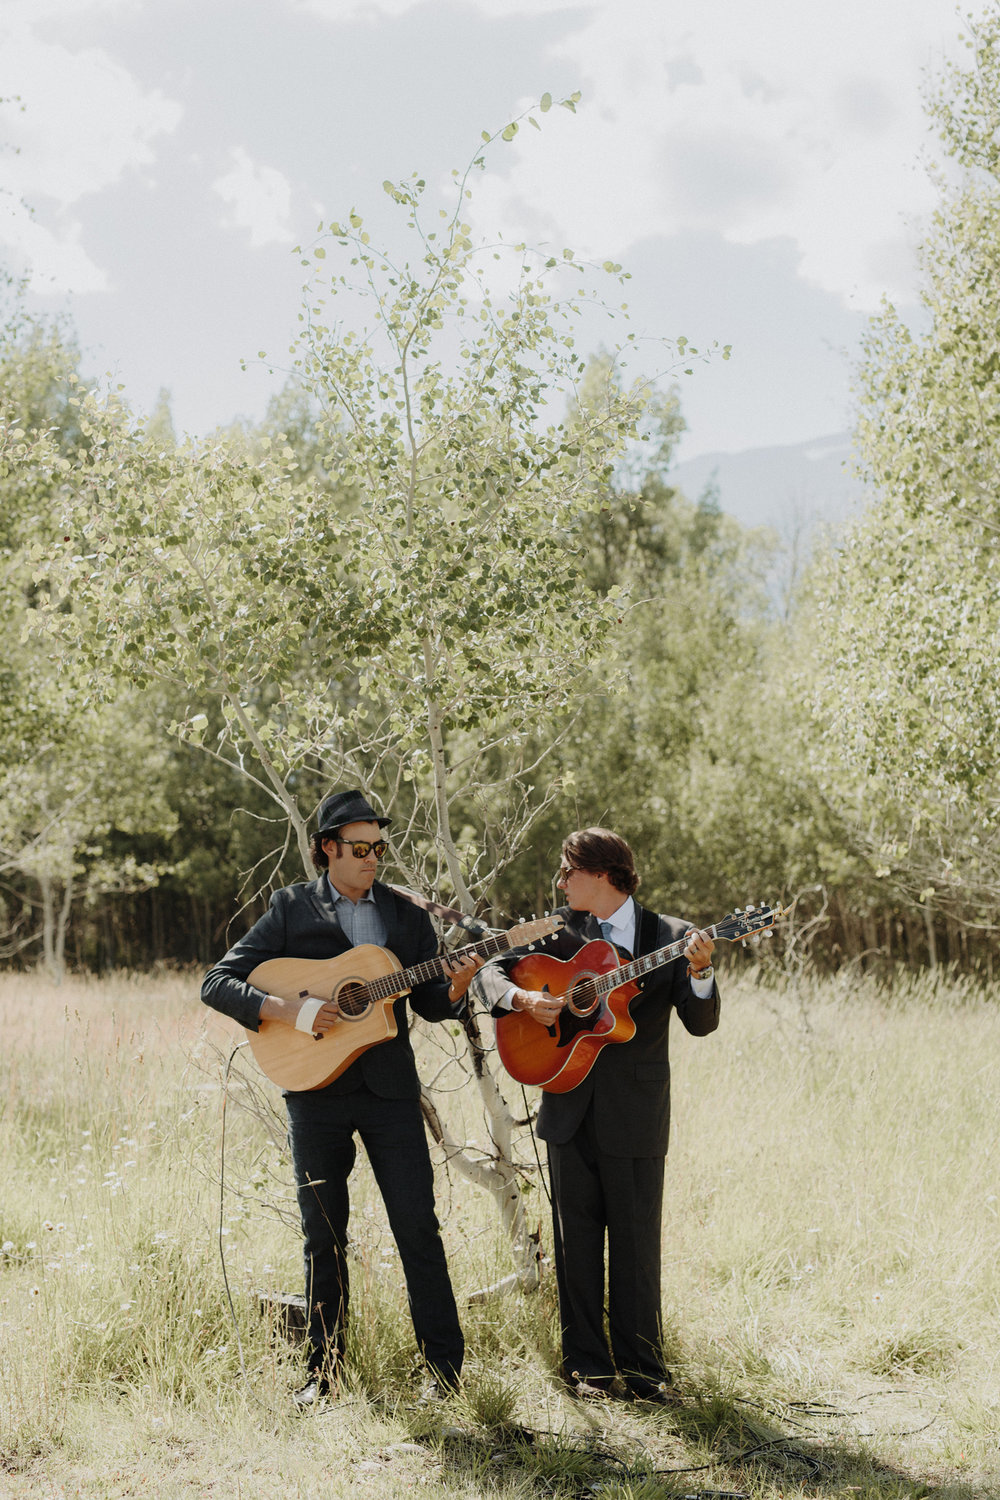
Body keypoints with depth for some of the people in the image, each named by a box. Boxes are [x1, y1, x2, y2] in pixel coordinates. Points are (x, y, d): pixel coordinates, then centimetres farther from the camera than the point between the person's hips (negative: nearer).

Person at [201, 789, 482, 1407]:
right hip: (316, 1090, -1)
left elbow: (430, 1002, 10)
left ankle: (444, 1363, 8)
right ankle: (324, 1370, 17)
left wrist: (456, 986, -13)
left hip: (390, 1089, 1)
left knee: (418, 1227, -1)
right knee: (323, 1236, 7)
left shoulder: (406, 915, 10)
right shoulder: (292, 909, 2)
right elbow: (218, 984, -3)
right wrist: (288, 1010, -18)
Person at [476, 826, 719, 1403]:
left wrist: (699, 971, -25)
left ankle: (643, 1368, 11)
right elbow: (493, 970, 9)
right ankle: (588, 1365, 14)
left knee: (637, 1242, 1)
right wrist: (524, 998, -11)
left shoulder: (670, 937, 0)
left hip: (635, 1113, -2)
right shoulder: (561, 930, 8)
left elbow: (702, 1023, -7)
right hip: (571, 1108, 3)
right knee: (577, 1238, 6)